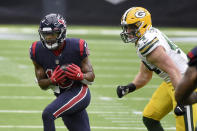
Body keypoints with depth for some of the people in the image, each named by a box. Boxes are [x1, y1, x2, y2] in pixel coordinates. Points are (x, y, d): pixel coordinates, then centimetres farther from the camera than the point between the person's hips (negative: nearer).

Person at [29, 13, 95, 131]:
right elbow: (42, 85, 2)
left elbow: (91, 77, -6)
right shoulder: (38, 51, -7)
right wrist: (53, 79, -20)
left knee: (48, 114, -25)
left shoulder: (76, 47, -17)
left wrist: (80, 75, -28)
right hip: (62, 97, 5)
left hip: (79, 92, -5)